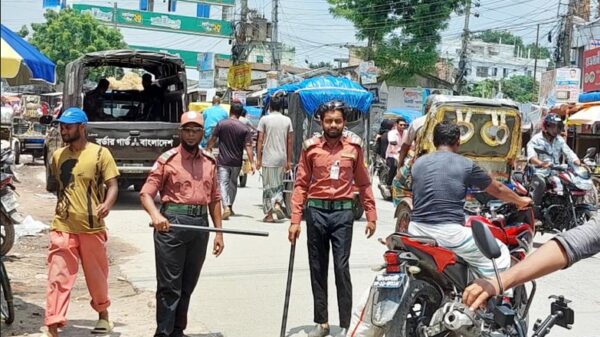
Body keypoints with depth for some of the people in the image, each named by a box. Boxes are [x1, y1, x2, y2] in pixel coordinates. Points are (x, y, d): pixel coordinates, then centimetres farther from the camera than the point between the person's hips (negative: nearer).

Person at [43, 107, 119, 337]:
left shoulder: (100, 153, -5)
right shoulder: (57, 155, 9)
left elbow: (112, 185, -8)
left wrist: (107, 204, -27)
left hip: (92, 227, -2)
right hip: (62, 227, 3)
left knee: (96, 276, 13)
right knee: (57, 278, -5)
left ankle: (103, 314, 37)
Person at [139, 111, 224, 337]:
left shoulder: (209, 162, 13)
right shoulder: (167, 160, -2)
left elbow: (214, 199, 15)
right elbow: (146, 193, -6)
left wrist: (219, 232, 10)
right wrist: (155, 215, -26)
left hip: (200, 225, 5)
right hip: (172, 223, -5)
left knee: (187, 285, 14)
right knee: (169, 285, -2)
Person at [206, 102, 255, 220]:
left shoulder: (221, 124, -7)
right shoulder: (245, 129, -5)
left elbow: (212, 139, 0)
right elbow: (248, 147, -9)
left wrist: (208, 148, 18)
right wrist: (252, 163, -8)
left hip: (223, 161, -2)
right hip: (237, 162, 2)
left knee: (223, 184, -3)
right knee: (233, 183, 19)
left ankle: (226, 207, -21)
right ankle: (229, 206, 27)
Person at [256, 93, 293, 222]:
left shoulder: (264, 119, -4)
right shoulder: (287, 120, 4)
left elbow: (260, 140, -7)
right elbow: (289, 142, 4)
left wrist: (258, 159, -2)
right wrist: (289, 161, 10)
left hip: (268, 158, -2)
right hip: (282, 158, 3)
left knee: (268, 186, 5)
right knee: (279, 184, 19)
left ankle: (269, 214, 5)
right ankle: (277, 203, -3)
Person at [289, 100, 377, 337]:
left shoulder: (354, 146, 3)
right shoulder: (311, 147, 2)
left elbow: (363, 183, 8)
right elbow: (301, 184, 2)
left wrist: (371, 216, 4)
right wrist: (295, 220, -3)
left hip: (342, 212, -1)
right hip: (316, 211, 1)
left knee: (341, 268, -3)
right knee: (317, 269, 8)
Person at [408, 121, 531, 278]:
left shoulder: (418, 163, 12)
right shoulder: (466, 165, 1)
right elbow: (498, 190, 14)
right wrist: (521, 201, 32)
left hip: (417, 229, 5)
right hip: (449, 232, -5)